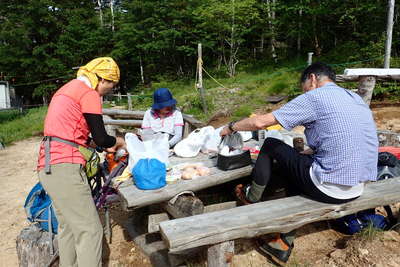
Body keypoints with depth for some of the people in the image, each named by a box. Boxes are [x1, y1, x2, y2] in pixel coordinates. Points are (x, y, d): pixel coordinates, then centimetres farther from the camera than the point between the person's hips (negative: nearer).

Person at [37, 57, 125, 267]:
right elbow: (101, 138, -9)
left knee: (68, 225, 17)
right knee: (90, 230, -7)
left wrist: (104, 146, 25)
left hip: (47, 166, 10)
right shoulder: (89, 93, -7)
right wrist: (119, 142, 11)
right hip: (64, 167, -10)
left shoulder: (68, 89, 21)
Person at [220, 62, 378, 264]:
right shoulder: (356, 98, 15)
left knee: (271, 145, 5)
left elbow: (260, 122, -10)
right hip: (358, 188, 8)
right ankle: (284, 245, 29)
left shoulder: (314, 97, -9)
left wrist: (231, 127, 5)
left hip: (330, 189, -8)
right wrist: (306, 153, 24)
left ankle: (252, 197, 26)